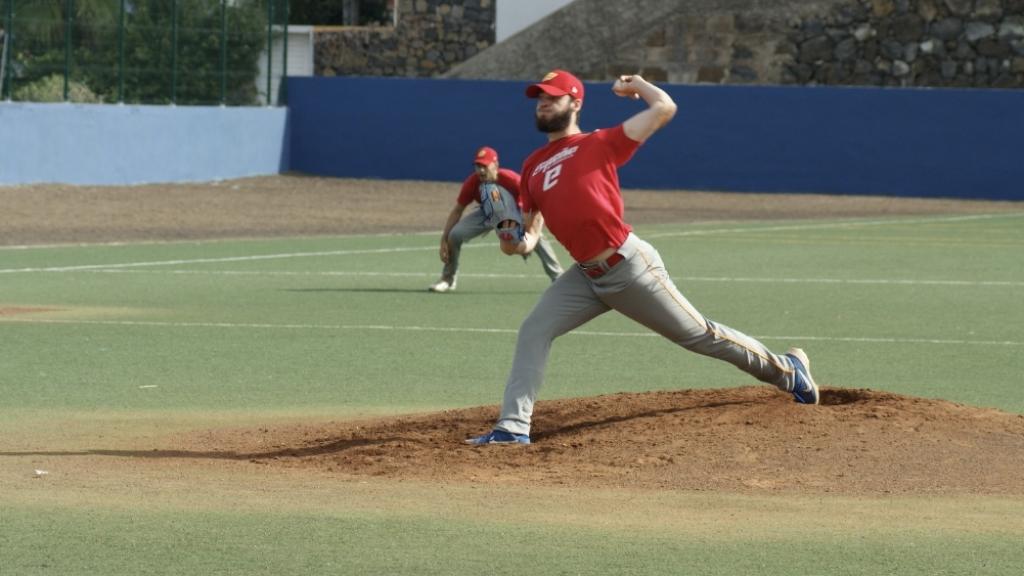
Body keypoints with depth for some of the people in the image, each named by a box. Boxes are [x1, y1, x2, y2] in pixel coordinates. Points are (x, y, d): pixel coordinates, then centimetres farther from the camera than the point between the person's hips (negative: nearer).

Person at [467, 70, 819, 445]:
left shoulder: (598, 144, -2)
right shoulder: (532, 167, 15)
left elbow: (665, 108, -6)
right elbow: (529, 223, 21)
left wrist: (635, 84, 11)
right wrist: (521, 242, -2)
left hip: (630, 268, -6)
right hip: (586, 277, 6)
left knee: (698, 334, 5)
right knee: (533, 331, -9)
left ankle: (785, 369, 23)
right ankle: (513, 427, -10)